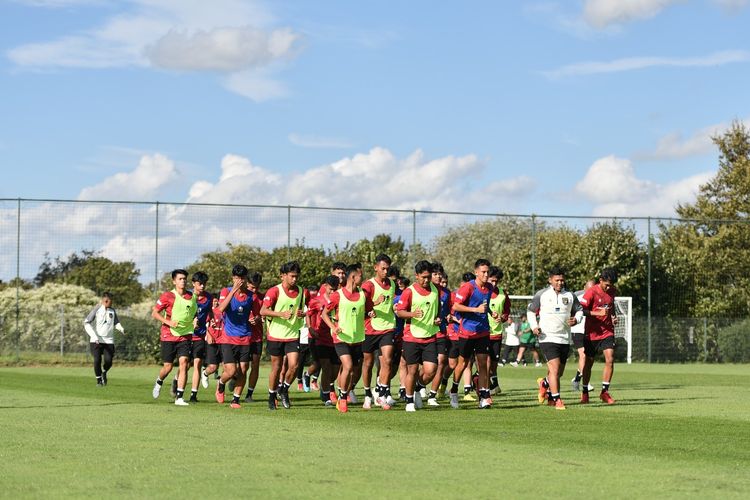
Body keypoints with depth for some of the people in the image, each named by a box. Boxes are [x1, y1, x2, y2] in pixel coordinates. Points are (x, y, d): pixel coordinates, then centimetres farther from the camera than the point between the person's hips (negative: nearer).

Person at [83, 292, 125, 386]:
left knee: (108, 361, -8)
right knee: (97, 360, -12)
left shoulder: (112, 311, 7)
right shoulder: (96, 310, -8)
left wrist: (121, 328, -4)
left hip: (109, 340, 3)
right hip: (96, 341, -3)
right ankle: (99, 380, 8)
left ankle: (104, 372, 26)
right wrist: (94, 336, -19)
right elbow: (86, 323, -10)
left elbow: (116, 323, 20)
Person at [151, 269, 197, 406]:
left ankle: (179, 397, -10)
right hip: (168, 336, -2)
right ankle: (159, 382, 37)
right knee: (168, 366, 1)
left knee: (184, 363, -13)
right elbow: (154, 313, -4)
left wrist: (195, 320, 1)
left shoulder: (192, 297, 7)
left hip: (185, 336, 2)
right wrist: (168, 322, -17)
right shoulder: (168, 296, -6)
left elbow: (195, 313, 24)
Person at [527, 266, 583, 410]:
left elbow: (579, 310, 18)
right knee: (555, 369, -17)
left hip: (565, 339, 4)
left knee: (559, 372, 12)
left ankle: (544, 383, 44)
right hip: (547, 338, -4)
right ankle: (557, 400, -11)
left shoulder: (570, 295, 7)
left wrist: (576, 319, -4)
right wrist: (534, 326, -6)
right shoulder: (541, 294, 0)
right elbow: (531, 311, 9)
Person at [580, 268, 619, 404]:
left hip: (607, 332, 4)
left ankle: (604, 391, -2)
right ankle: (585, 392, 23)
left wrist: (614, 316, 6)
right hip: (592, 333, -4)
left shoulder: (613, 291, 4)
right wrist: (598, 313, -23)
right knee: (589, 363, 6)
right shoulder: (591, 292, -14)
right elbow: (581, 310, -15)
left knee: (610, 360, -12)